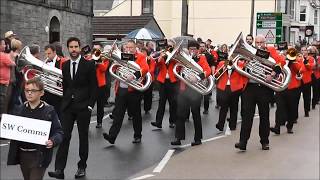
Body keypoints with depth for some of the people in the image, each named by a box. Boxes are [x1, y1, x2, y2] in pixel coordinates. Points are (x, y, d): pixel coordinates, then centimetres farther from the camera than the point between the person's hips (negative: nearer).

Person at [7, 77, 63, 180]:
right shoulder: (20, 110, 4)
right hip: (22, 155, 5)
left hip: (39, 156, -5)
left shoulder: (49, 111, -9)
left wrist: (53, 141, -28)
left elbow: (59, 132, -9)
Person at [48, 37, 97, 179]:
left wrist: (90, 105, -9)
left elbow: (94, 86, -4)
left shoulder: (89, 65, -4)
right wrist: (65, 101, 8)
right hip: (67, 106, 3)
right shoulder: (65, 65, 9)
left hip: (83, 106, -3)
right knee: (64, 136, -4)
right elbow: (64, 85, 16)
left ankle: (82, 167, 19)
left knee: (83, 137, 7)